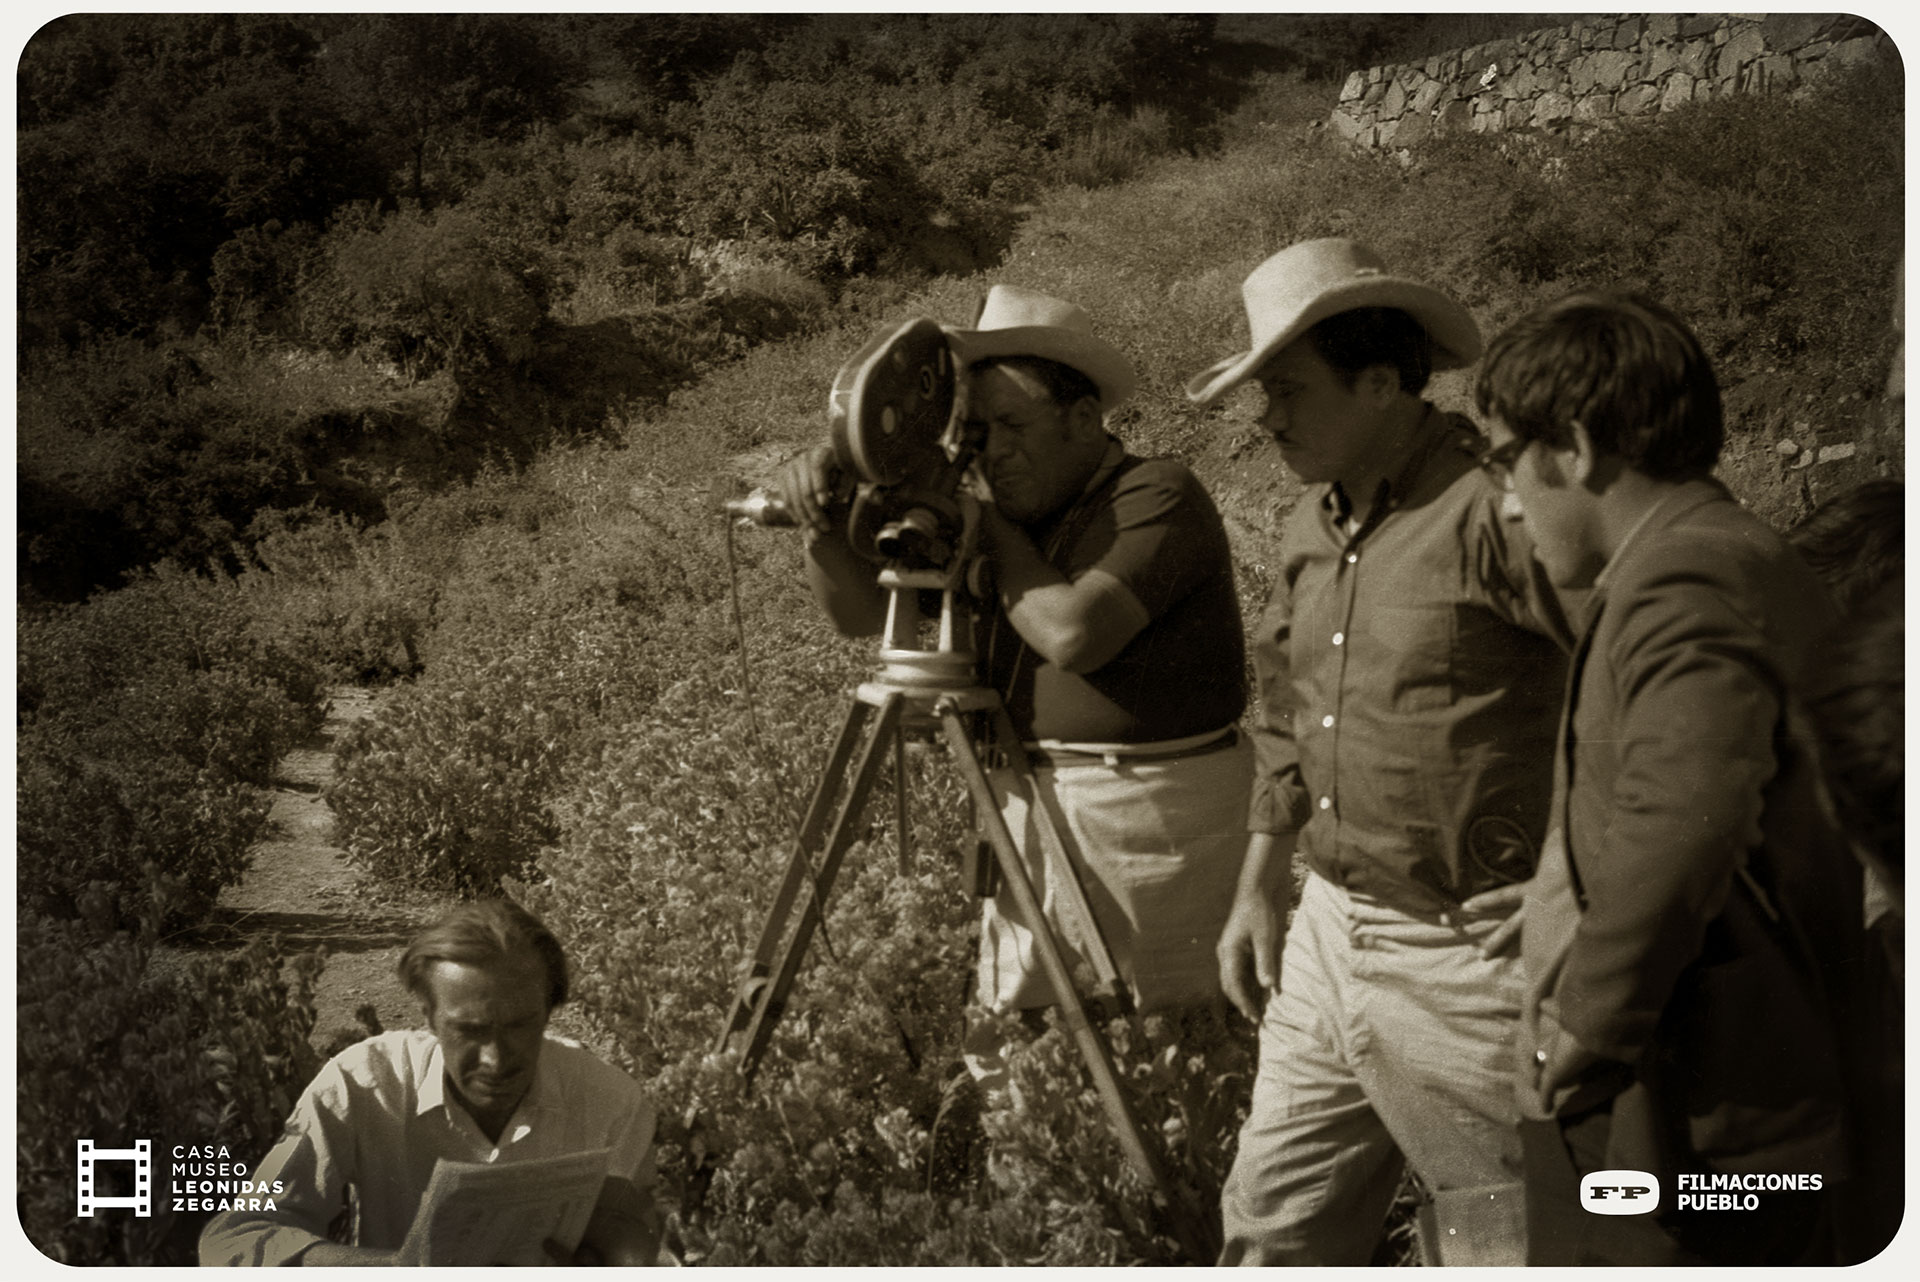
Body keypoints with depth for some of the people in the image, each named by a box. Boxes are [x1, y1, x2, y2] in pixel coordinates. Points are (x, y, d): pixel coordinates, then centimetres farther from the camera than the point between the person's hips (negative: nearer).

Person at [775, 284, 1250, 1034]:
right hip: (1025, 797, 6)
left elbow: (1074, 633, -25)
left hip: (1155, 804, -6)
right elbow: (860, 612, 9)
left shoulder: (1158, 497, -11)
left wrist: (994, 535, -11)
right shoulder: (996, 514, 10)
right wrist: (825, 518, -9)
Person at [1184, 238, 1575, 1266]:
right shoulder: (1311, 525, 11)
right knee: (1273, 1228, 17)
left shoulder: (1498, 507, -18)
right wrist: (1259, 889, 21)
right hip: (1330, 938, 8)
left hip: (1467, 959, -8)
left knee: (1497, 1247, 7)